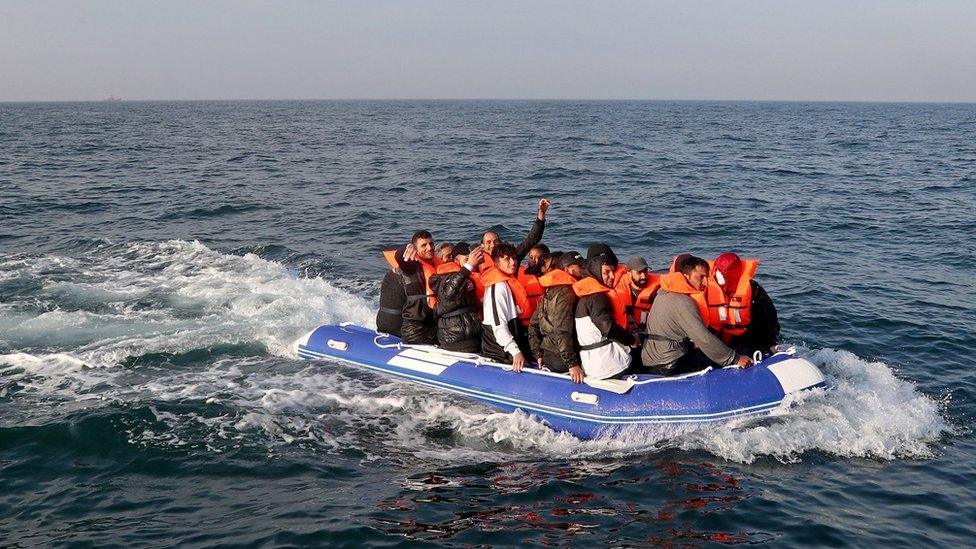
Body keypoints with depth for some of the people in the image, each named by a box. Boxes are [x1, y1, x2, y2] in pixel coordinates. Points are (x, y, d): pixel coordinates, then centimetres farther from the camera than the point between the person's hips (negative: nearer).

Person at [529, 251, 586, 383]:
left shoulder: (549, 292, 16)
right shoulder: (565, 292, -14)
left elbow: (533, 325, 19)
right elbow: (562, 332, -22)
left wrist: (538, 354, 18)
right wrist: (572, 364, -22)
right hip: (560, 358, -10)